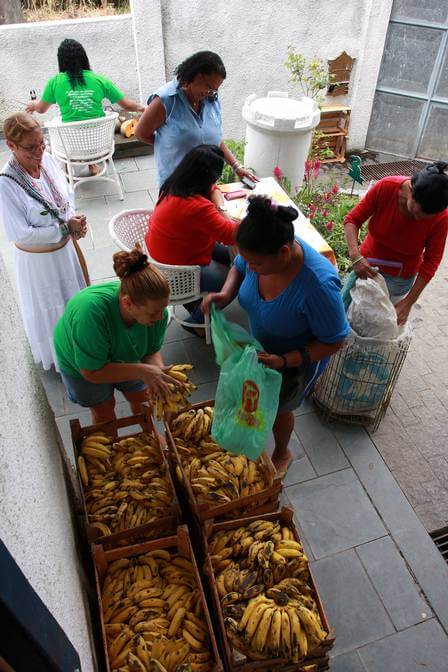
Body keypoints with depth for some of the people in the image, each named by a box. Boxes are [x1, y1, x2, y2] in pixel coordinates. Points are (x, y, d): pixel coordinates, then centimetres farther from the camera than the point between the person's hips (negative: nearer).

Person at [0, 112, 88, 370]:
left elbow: (68, 195, 5)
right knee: (48, 310, 17)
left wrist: (74, 221, -14)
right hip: (37, 259, -6)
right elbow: (21, 234, -27)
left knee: (73, 300, 26)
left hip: (66, 247, 6)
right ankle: (55, 354, 43)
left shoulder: (48, 160, -11)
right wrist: (66, 228, -24)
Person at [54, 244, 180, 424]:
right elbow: (91, 371, -37)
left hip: (123, 358, 4)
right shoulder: (91, 313, -47)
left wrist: (157, 372, -38)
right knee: (103, 411, 13)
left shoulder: (156, 309, -33)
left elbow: (152, 351, -16)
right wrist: (141, 371, -44)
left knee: (142, 398, 18)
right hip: (82, 364, -4)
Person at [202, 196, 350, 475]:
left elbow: (333, 342, -28)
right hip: (262, 346, 5)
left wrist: (283, 361, -36)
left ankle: (282, 454, 55)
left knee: (277, 410, 20)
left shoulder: (318, 284, -43)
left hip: (300, 358, -5)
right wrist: (226, 294, -22)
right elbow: (238, 269, -2)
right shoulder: (261, 252, -27)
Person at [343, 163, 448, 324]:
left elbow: (431, 261, -16)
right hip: (367, 264, 2)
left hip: (400, 277, -1)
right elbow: (352, 219, -18)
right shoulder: (385, 187, -26)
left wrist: (408, 302, -20)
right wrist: (355, 256, -35)